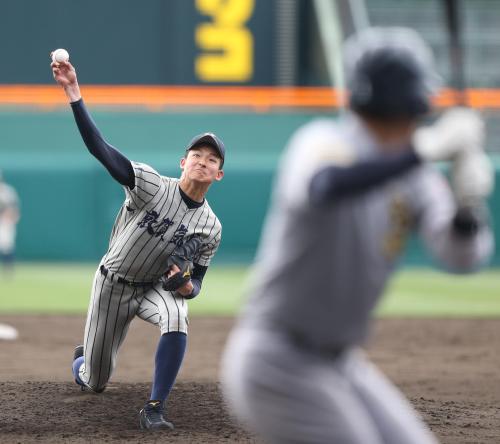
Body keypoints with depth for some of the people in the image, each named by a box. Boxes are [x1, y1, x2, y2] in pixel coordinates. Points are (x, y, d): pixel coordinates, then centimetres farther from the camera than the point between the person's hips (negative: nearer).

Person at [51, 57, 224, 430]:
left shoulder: (210, 228, -11)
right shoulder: (152, 185, -20)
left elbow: (196, 284, -2)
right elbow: (98, 146, -29)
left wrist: (186, 286, -29)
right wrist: (73, 91, -39)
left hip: (157, 287, 1)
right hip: (113, 283, -1)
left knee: (176, 317, -36)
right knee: (94, 381, 7)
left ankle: (155, 409, -27)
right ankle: (83, 359, 50)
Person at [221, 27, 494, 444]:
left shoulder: (415, 177, 6)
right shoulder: (324, 142, -15)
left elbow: (462, 255, -8)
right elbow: (326, 187, -41)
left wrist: (468, 202, -29)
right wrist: (426, 150, -43)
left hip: (340, 362, 8)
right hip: (277, 361, -8)